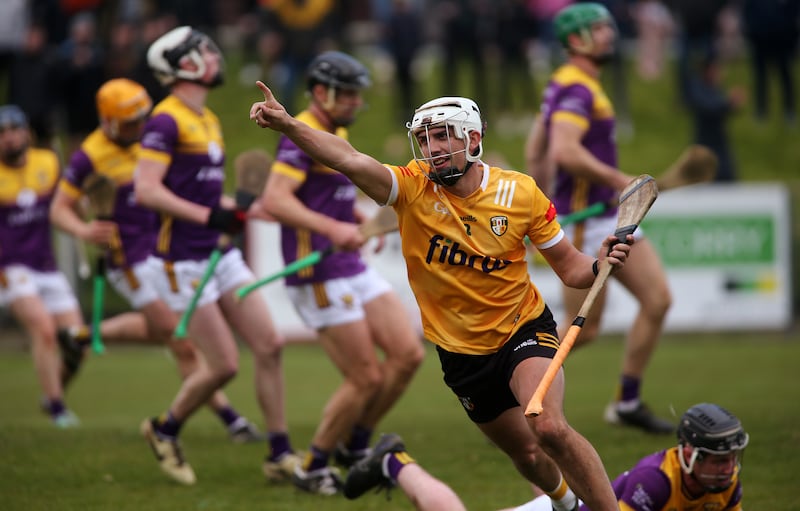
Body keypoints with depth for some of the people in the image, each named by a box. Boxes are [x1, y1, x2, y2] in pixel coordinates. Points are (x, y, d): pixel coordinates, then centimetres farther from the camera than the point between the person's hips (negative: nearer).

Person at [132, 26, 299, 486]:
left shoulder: (210, 121, 14)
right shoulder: (167, 121, -14)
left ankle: (281, 454, 7)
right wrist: (207, 215, -26)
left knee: (270, 346, 0)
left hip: (219, 254, 9)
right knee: (225, 365, -7)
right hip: (183, 262, -9)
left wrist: (236, 211, 8)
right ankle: (165, 429, 18)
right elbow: (146, 190, -22)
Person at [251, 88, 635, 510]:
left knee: (549, 429, -28)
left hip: (524, 329, -2)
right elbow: (350, 160, -33)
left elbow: (570, 268, -4)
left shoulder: (520, 193, -13)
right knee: (526, 454, 17)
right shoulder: (413, 187, -15)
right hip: (461, 352, 2)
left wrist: (600, 265, -27)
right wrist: (287, 125, -49)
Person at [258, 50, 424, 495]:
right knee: (366, 378, -6)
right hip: (321, 278, -9)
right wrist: (333, 228, -36)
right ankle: (313, 469, 10)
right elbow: (274, 201, -27)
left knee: (408, 354, 3)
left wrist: (361, 220, 14)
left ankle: (356, 445, 19)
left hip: (354, 270, 9)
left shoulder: (338, 133, 15)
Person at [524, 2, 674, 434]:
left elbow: (534, 152, 20)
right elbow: (565, 152, -32)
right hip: (584, 223, -10)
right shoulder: (577, 89, -17)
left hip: (610, 219, 10)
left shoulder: (564, 85, 14)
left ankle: (628, 402, 12)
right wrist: (619, 180, -23)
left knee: (658, 300, 5)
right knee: (583, 330, -5)